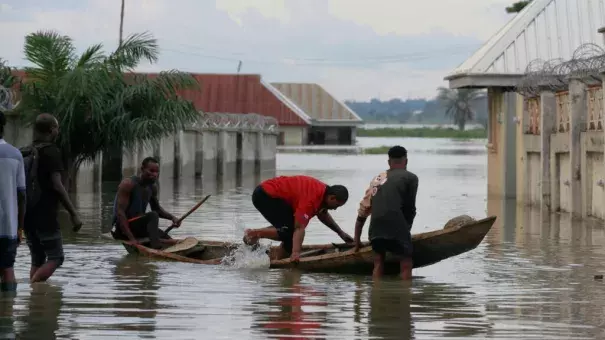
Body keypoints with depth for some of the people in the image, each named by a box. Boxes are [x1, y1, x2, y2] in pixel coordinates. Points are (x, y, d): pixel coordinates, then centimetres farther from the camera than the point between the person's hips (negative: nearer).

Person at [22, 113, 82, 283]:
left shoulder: (24, 153, 12)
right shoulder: (51, 151, -9)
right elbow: (57, 185, -16)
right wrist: (73, 213, -14)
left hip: (27, 215, 7)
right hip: (45, 216, -7)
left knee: (37, 259, 13)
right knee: (55, 257, -3)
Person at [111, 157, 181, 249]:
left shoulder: (152, 186, 7)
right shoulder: (128, 184, -16)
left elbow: (156, 208, 22)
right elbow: (120, 212, -23)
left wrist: (172, 217, 0)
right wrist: (131, 238, -31)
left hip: (138, 227, 8)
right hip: (121, 228, -8)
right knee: (152, 216, -30)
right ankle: (155, 243, -51)